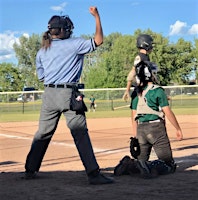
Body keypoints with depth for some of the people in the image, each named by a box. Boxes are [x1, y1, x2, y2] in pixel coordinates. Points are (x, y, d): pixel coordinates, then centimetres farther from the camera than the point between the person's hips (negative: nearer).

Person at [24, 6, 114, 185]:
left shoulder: (41, 52, 11)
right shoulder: (73, 44, -4)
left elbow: (41, 77, 17)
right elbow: (98, 41, -4)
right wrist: (97, 16, 4)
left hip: (49, 95, 5)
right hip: (68, 94, -5)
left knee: (43, 134, 14)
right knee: (81, 134, -5)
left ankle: (30, 170, 20)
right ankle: (93, 174, -8)